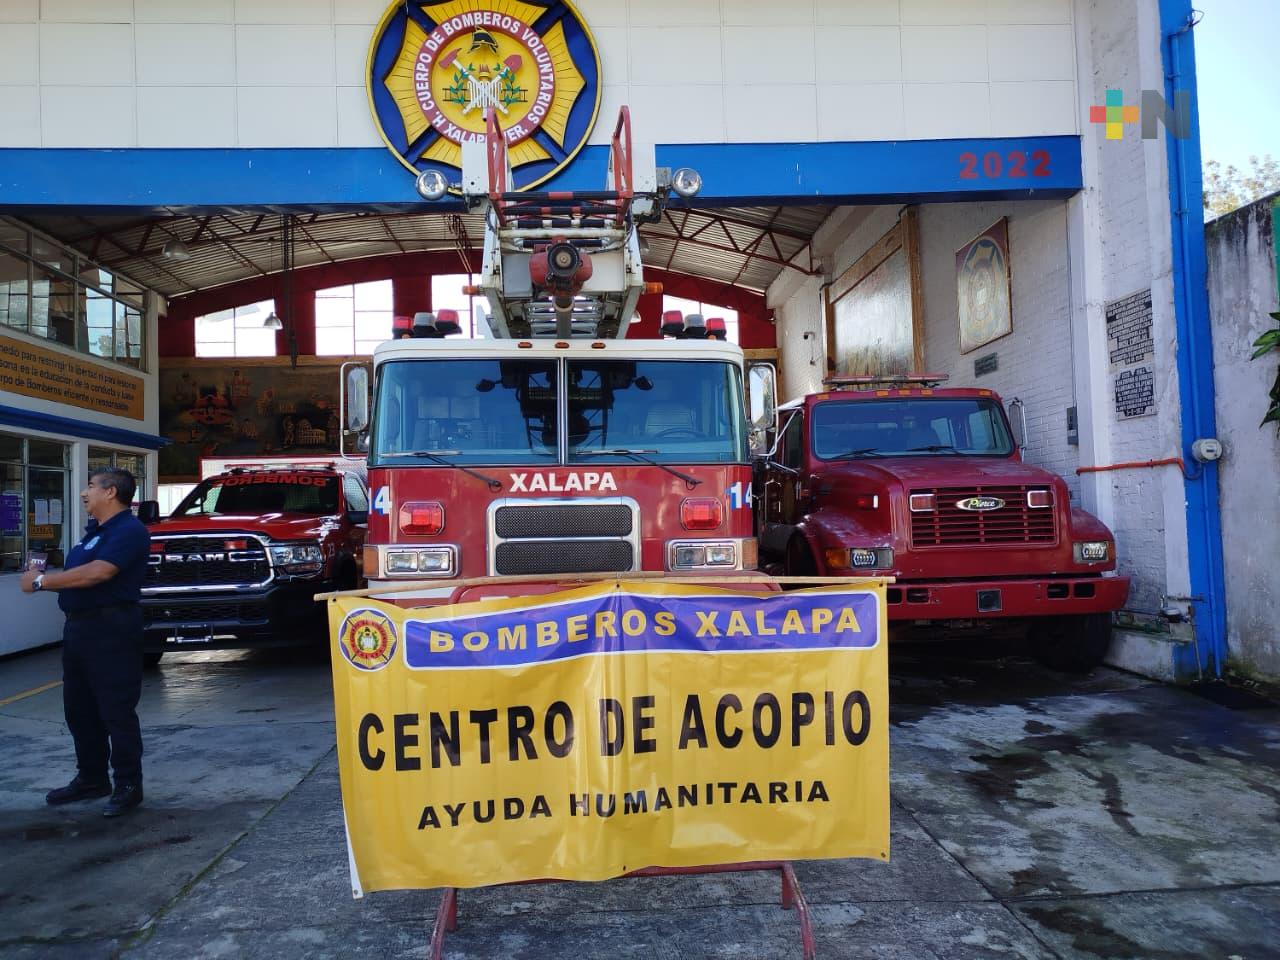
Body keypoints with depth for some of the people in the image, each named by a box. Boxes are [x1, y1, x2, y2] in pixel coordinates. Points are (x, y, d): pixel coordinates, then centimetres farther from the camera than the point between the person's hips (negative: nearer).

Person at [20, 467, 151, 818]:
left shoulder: (130, 530, -15)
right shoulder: (95, 530, 18)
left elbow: (97, 573, -24)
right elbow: (77, 576, 20)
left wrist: (41, 582, -15)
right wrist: (44, 578, 1)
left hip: (112, 629, -10)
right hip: (79, 626, 10)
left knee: (116, 711, -4)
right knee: (79, 709, 16)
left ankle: (128, 786, 5)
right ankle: (91, 778, 28)